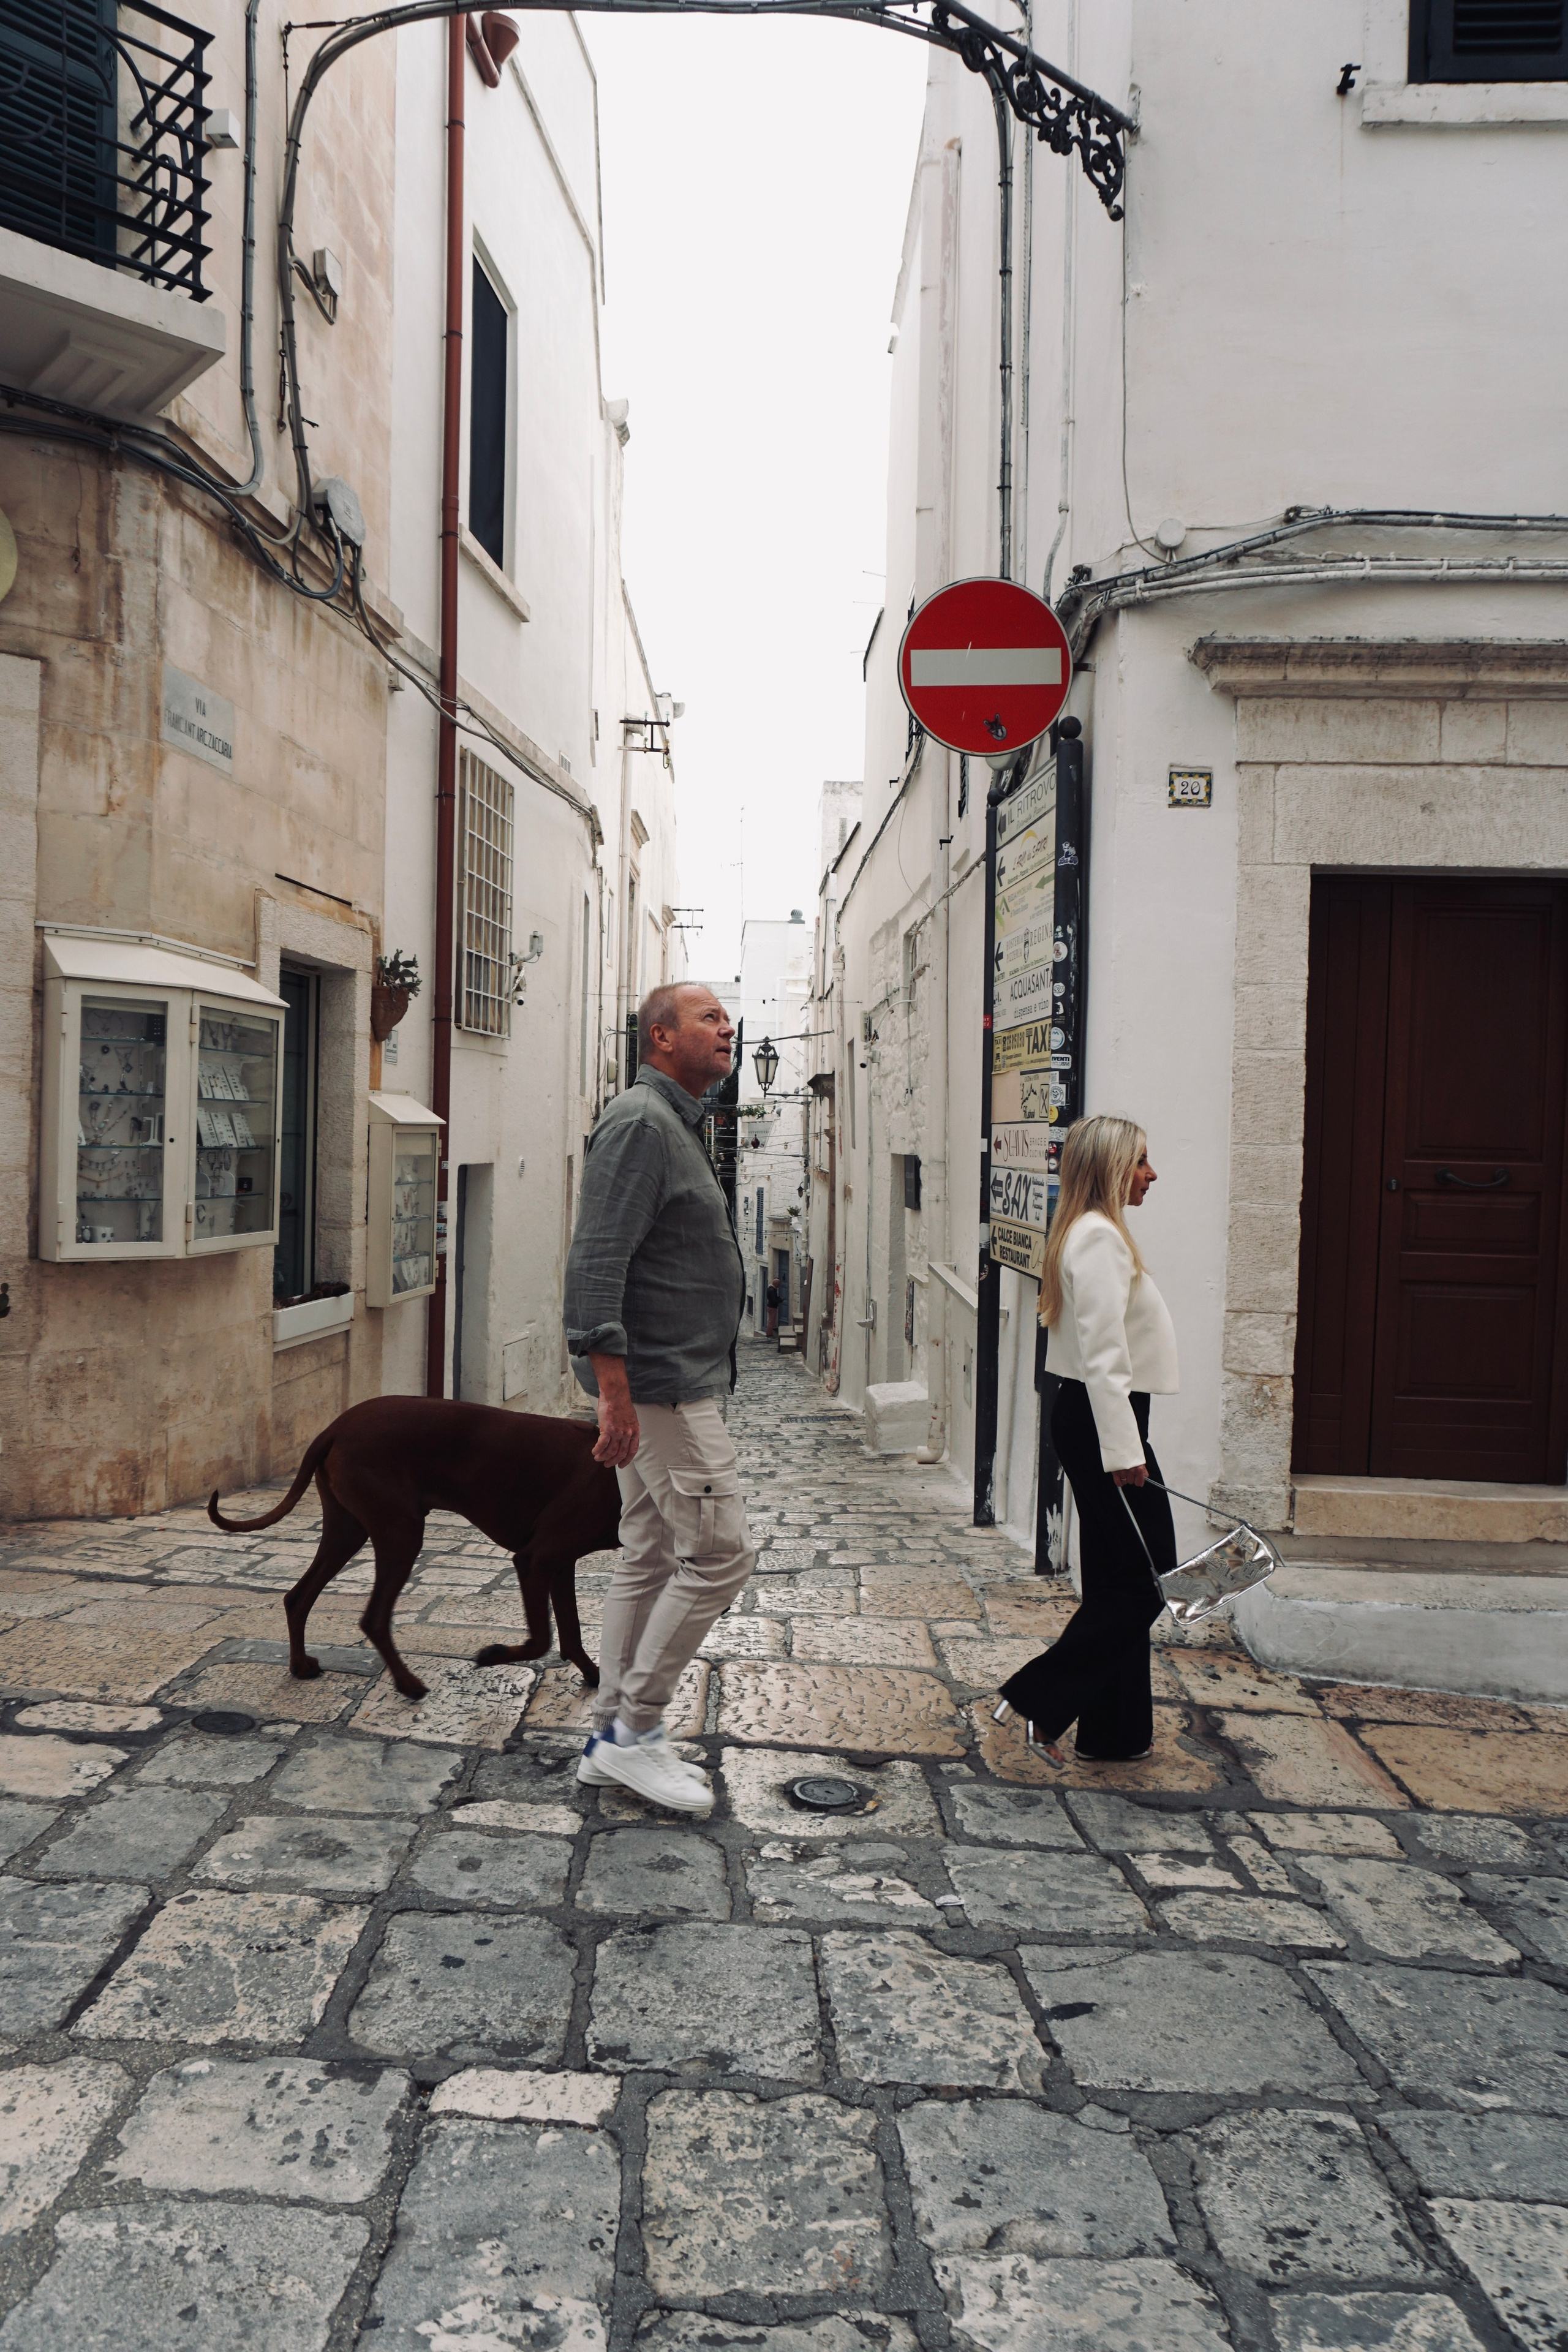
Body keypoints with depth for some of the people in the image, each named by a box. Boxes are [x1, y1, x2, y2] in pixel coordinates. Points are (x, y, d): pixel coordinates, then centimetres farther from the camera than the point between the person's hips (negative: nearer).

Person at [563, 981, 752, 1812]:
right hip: (661, 1383, -10)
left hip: (675, 1379, 11)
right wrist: (614, 1389, -28)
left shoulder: (675, 1124, 19)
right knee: (719, 1552, -7)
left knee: (650, 1559, 13)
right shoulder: (640, 1122, -14)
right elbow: (597, 1261, -23)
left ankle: (613, 1735, 22)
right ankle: (635, 1731, 4)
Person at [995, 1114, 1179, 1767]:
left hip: (1092, 1419, 10)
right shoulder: (1100, 1236, -16)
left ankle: (1114, 1735, 21)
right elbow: (1103, 1354, -23)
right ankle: (1041, 1700, 2)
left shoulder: (1092, 1233, 16)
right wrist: (1123, 1451, -24)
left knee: (1120, 1579, 13)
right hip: (1102, 1420, -10)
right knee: (1147, 1578, -4)